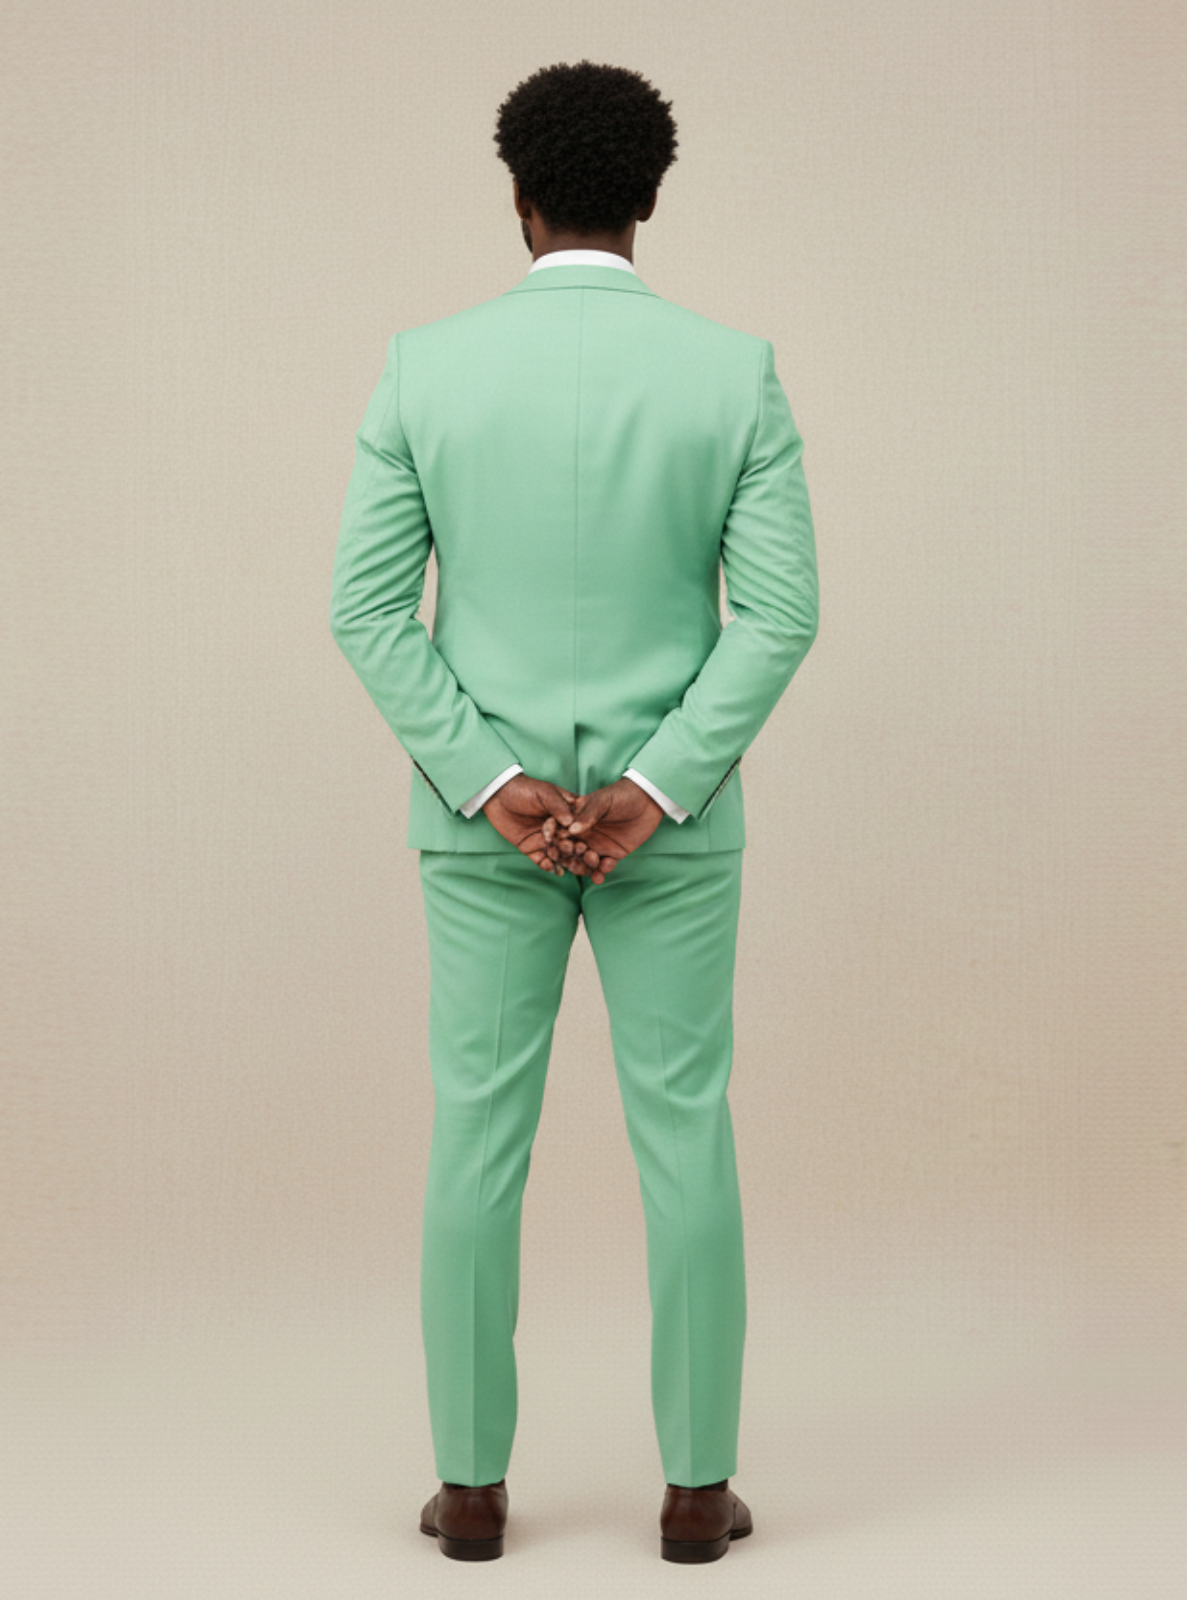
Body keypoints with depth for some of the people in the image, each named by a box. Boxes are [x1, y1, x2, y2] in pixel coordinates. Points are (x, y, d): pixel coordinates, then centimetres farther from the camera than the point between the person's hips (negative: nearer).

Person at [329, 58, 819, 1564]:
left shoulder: (425, 364, -4)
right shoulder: (735, 367, -5)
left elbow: (368, 606, -8)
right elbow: (779, 609, -11)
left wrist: (495, 785, -9)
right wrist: (652, 790, -12)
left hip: (481, 812, 1)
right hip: (669, 814, 0)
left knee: (479, 1138, 7)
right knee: (685, 1138, 7)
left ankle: (472, 1482, 14)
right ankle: (697, 1485, 12)